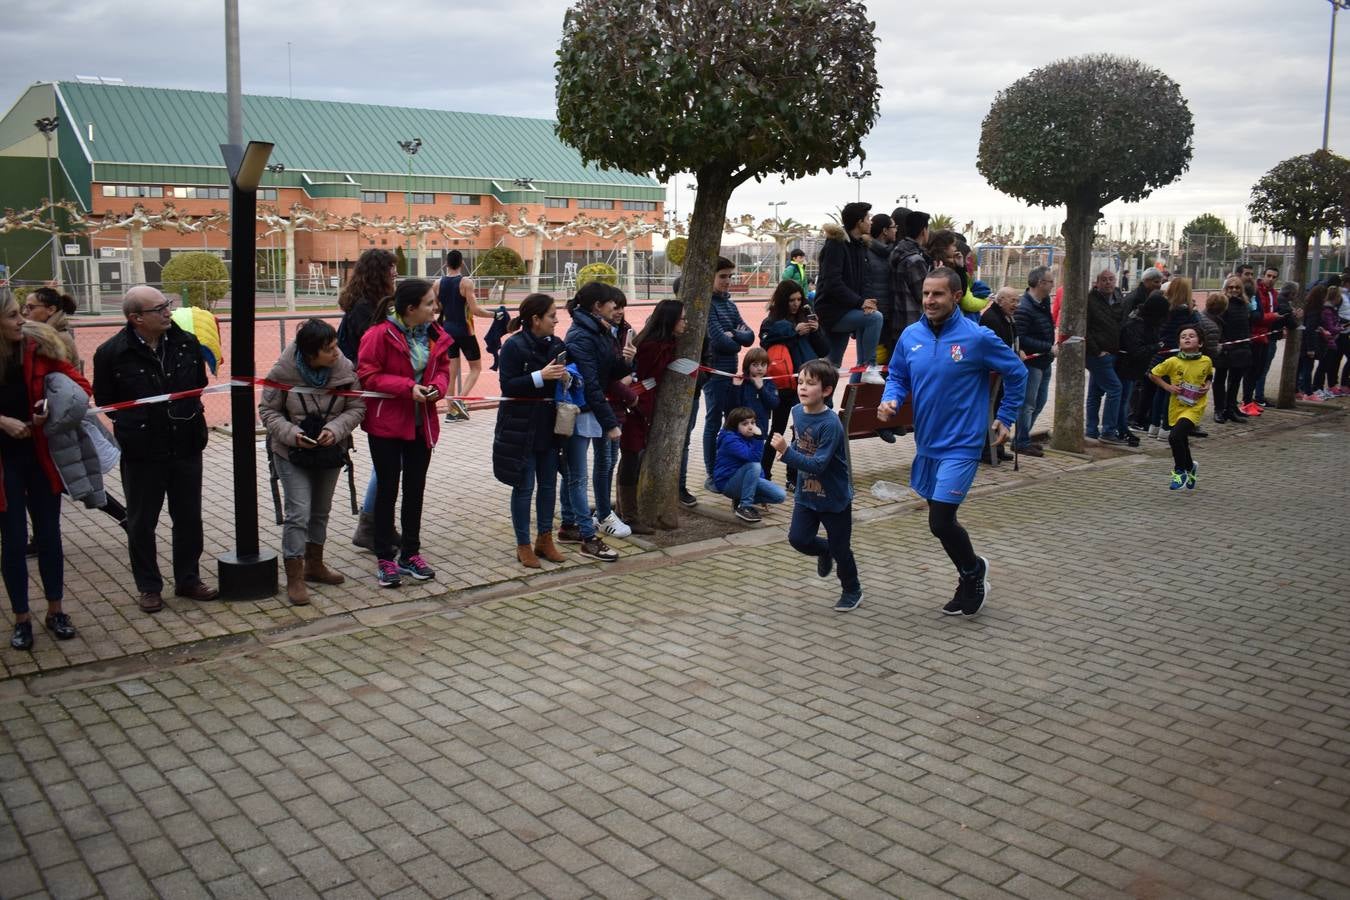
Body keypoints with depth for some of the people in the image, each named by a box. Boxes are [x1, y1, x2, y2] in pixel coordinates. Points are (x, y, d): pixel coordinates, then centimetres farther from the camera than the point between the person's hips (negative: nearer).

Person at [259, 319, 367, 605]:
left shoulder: (345, 368, -13)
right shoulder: (283, 372, -18)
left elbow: (356, 407, -7)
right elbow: (267, 410, -8)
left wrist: (335, 429, -24)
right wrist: (291, 433, -24)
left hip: (330, 450, 4)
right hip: (291, 452, -4)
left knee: (321, 510, 18)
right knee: (299, 512, -11)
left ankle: (314, 565, 37)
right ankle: (294, 579, -3)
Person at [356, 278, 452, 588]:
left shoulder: (436, 335, 1)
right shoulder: (379, 334, -16)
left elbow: (443, 368, 12)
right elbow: (368, 375, -16)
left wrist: (437, 386, -11)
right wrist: (408, 387, -24)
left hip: (422, 423, 6)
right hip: (386, 423, -5)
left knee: (416, 489, 12)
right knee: (388, 489, 3)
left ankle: (411, 554, 25)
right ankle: (385, 559, 13)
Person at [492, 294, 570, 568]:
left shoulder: (555, 344, 7)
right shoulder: (514, 346, -12)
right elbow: (507, 385, -17)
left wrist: (565, 377, -4)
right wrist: (540, 376, -25)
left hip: (548, 425, 6)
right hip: (521, 427, -6)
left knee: (549, 484, 11)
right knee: (524, 487, 2)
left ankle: (545, 539, 25)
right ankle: (523, 545, 13)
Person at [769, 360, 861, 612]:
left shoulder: (830, 424, -27)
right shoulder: (797, 412, -5)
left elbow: (818, 465, -31)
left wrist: (786, 452, -38)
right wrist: (787, 451, -3)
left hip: (835, 497, -6)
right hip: (806, 493, 6)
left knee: (840, 548, 8)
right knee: (798, 538, 1)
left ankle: (852, 591, 32)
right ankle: (825, 551, 34)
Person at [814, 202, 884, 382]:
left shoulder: (861, 246, 12)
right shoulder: (836, 244, -13)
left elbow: (866, 279, 6)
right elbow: (832, 283, -21)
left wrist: (867, 301, -15)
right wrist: (859, 302, -23)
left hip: (847, 311, 9)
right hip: (832, 311, -9)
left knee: (833, 365, 12)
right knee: (875, 317, -26)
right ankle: (869, 368, -19)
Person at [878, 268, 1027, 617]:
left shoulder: (977, 338, -13)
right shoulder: (911, 336, 0)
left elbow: (1017, 372, 0)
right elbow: (898, 376, 12)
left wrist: (1006, 417, 3)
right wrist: (890, 400, -8)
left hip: (960, 446, -6)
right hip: (926, 443, 6)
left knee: (941, 521, -11)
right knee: (940, 519, 15)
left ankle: (973, 570, 19)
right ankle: (973, 571, 39)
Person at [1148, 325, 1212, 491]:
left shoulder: (1206, 361, -4)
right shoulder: (1173, 362, -9)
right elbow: (1152, 374, 1)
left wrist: (1207, 385, -2)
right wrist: (1167, 386, -9)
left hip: (1194, 408, -2)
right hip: (1176, 407, 2)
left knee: (1175, 436, -23)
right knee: (1182, 442, 16)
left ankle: (1180, 471, -2)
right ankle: (1190, 467, 47)